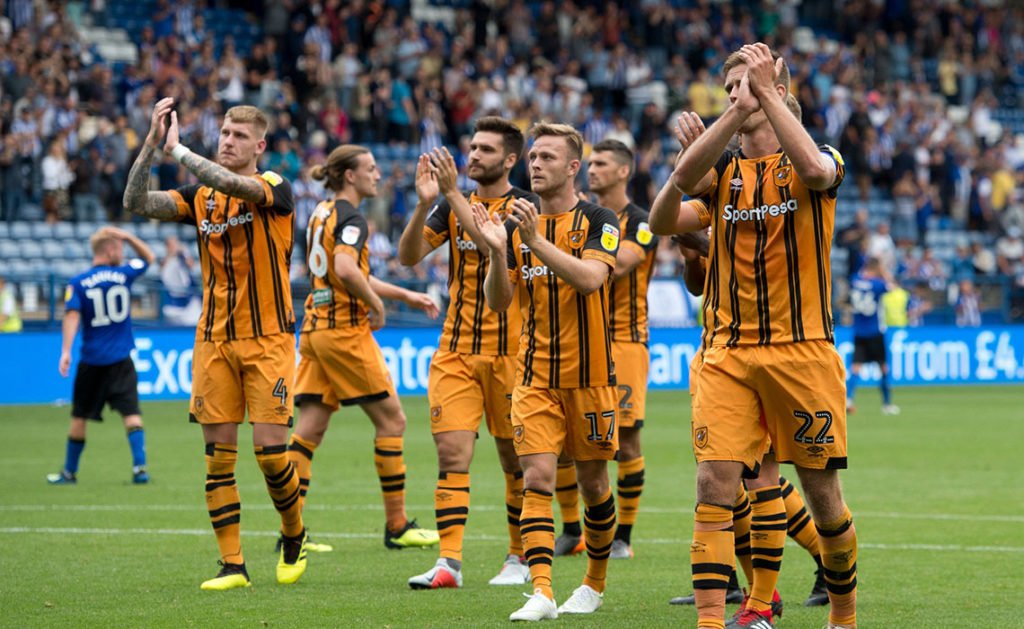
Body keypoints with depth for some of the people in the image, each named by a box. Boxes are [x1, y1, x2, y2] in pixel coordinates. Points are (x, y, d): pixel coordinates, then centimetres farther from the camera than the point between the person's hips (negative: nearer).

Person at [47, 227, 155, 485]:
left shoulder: (77, 284, -3)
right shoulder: (124, 274, 0)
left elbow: (72, 316, -13)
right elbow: (149, 257, 18)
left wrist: (66, 351, -16)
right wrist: (128, 236, 8)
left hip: (91, 361, 0)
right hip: (121, 360, 0)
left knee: (80, 417, 10)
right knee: (131, 413, -3)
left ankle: (70, 472, 19)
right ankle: (139, 467, -15)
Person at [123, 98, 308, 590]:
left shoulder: (274, 188, -6)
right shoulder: (201, 198, 7)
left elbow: (236, 185, -29)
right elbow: (136, 203, -5)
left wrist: (176, 149, -26)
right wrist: (151, 143, -15)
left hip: (268, 339, -4)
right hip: (214, 341, 4)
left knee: (270, 447, -8)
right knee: (218, 453, 0)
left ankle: (294, 536, 18)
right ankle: (232, 565, 5)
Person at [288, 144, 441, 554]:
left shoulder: (321, 214, 16)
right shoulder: (350, 219, -12)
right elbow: (345, 269, -31)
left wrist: (406, 296, 27)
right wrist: (376, 303, -15)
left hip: (315, 327, 9)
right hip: (345, 330, -9)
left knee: (310, 428, 4)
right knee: (391, 419, 2)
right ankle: (397, 526, 6)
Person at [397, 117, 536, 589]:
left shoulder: (525, 206, -5)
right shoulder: (453, 205, 8)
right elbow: (409, 255, -3)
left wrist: (453, 194, -26)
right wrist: (424, 203, -18)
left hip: (509, 350, -3)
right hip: (455, 350, 3)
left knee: (516, 458, 6)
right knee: (452, 453, -7)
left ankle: (519, 558, 19)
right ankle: (449, 562, -10)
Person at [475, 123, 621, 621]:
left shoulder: (597, 221, -6)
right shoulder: (518, 225, 6)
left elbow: (591, 278, -23)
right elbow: (498, 300, 1)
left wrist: (538, 241, -31)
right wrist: (497, 252, -16)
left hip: (588, 373, -3)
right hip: (535, 374, 3)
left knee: (592, 482, 9)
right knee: (537, 478, -11)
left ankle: (594, 583, 28)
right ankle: (541, 593, -16)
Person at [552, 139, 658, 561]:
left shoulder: (640, 222, -5)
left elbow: (618, 264, -21)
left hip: (623, 340, -5)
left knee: (626, 441, -4)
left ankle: (623, 537, 6)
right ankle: (571, 531, 12)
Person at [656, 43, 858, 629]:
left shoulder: (820, 158, 2)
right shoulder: (723, 169, 10)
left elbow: (815, 170, -25)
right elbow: (682, 177, -14)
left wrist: (766, 92, -22)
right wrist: (737, 109, -23)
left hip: (803, 350, -2)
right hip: (728, 354, 2)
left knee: (823, 492, 5)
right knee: (715, 485, -11)